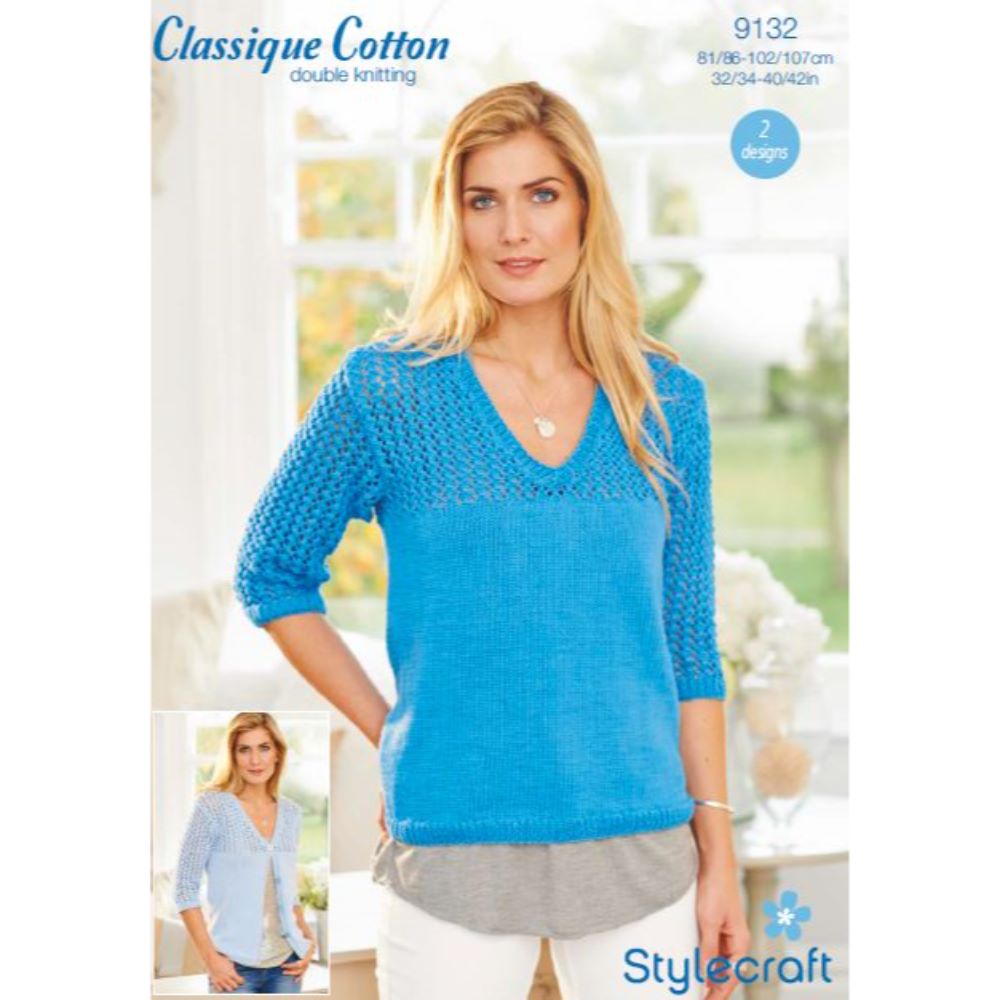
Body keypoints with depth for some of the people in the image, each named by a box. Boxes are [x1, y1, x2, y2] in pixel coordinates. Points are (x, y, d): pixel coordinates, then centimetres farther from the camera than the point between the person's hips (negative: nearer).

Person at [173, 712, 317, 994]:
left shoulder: (291, 813, 9)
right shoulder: (212, 807, -6)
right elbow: (185, 889, -7)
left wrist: (308, 939, 5)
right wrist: (210, 957, -13)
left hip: (286, 962, 5)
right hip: (236, 964, -5)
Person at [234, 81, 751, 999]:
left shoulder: (666, 400, 5)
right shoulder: (385, 389, -2)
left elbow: (689, 642, 8)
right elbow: (271, 573, 8)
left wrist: (719, 852, 4)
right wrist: (391, 732, 0)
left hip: (643, 848, 2)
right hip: (453, 851, -2)